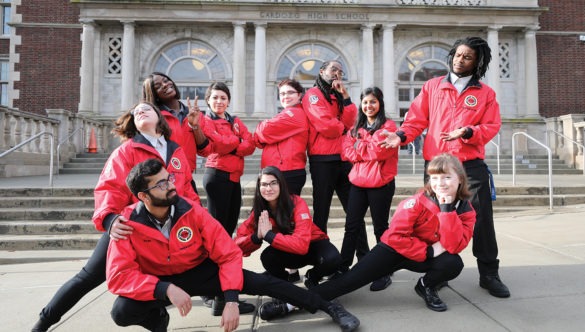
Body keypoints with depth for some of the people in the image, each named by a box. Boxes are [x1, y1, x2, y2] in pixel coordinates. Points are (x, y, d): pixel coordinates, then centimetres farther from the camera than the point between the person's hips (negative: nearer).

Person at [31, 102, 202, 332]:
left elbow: (187, 190, 15)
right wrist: (108, 217, -36)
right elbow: (111, 187, -16)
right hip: (130, 227, -3)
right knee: (90, 276, 0)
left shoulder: (177, 152, 9)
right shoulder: (127, 150, -4)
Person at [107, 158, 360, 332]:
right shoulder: (128, 223, -22)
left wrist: (231, 299, -30)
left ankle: (330, 307, -6)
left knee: (260, 282, -17)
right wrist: (166, 288, -39)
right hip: (157, 284, 1)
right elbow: (119, 276, -26)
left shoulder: (192, 212, -21)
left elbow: (229, 255, -19)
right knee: (122, 312, -29)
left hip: (199, 272, 0)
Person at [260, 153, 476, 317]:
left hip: (430, 256, 3)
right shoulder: (417, 202, -21)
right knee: (351, 279, -15)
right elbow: (395, 236, -24)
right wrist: (429, 251, -25)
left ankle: (426, 286, 7)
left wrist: (447, 209, -29)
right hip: (394, 249, -3)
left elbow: (455, 246, -24)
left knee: (454, 264, -26)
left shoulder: (465, 210, -10)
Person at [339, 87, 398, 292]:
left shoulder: (388, 126, -3)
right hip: (358, 183, 5)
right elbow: (347, 152, 2)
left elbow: (381, 150, -17)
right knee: (351, 227, 7)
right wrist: (370, 149, -10)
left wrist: (359, 146, -5)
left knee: (380, 228, 4)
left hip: (380, 184, -5)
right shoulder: (356, 128, 14)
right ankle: (343, 268, 15)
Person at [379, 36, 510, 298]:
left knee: (482, 219, 2)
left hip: (472, 165, 0)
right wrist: (402, 135, -15)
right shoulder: (432, 86, 9)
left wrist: (467, 132, -18)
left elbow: (492, 127, 0)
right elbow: (418, 119, 3)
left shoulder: (485, 93, 7)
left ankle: (489, 274, 17)